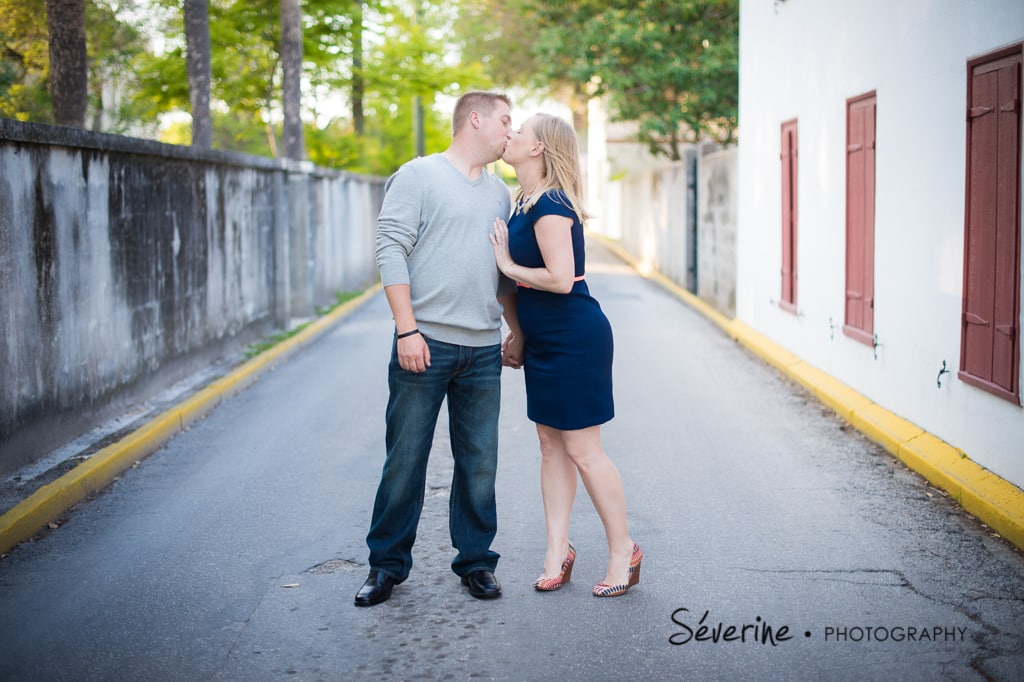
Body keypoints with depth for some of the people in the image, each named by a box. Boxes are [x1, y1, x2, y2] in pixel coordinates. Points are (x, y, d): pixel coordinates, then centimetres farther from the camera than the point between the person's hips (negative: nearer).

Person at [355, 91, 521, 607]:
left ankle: (476, 560, 19)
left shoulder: (500, 193, 18)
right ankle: (387, 564, 14)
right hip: (425, 343, -5)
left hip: (483, 351, 5)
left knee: (479, 462, 7)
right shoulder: (419, 176, -1)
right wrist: (406, 329, -15)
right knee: (405, 458, 1)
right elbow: (391, 251, -8)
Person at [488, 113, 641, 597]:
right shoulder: (525, 202, 11)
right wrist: (517, 332, 10)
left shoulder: (550, 205, -19)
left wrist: (507, 263, -14)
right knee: (551, 445, 11)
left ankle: (624, 551, 12)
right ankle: (557, 551, 18)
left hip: (575, 338, -10)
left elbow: (559, 278, -26)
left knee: (582, 449, -2)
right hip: (545, 340, 10)